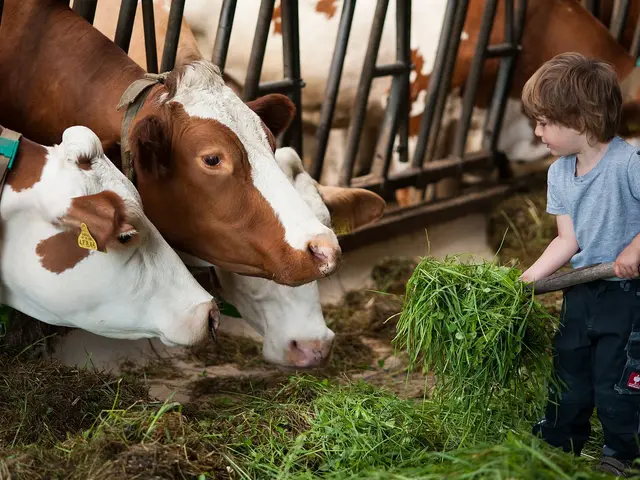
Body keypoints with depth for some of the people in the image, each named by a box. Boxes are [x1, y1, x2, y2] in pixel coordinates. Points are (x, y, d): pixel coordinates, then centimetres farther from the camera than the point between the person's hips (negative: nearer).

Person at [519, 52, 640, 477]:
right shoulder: (559, 174, 0)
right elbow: (567, 240, 1)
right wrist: (528, 277, -7)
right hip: (582, 288, 7)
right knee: (569, 368, 17)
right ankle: (557, 442, 32)